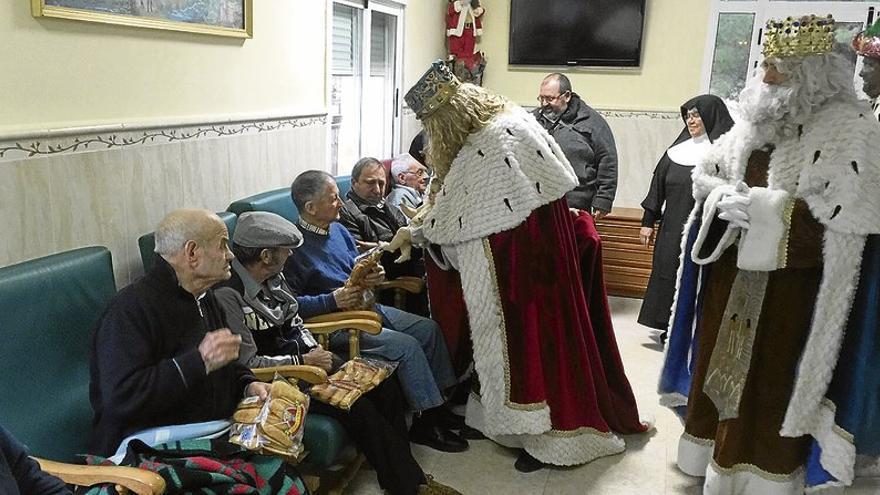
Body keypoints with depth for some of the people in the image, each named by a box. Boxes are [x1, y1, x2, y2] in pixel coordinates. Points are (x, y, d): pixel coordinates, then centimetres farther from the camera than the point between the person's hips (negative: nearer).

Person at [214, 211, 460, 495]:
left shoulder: (273, 277, 4)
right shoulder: (229, 294, -21)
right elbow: (247, 362, -21)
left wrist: (315, 349, -2)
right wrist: (304, 361, -15)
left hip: (303, 356, 8)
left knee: (384, 386, -7)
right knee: (357, 407, -23)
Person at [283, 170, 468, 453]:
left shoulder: (338, 229, 10)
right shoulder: (296, 245, -16)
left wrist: (372, 276, -1)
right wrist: (333, 300, -27)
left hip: (366, 306, 9)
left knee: (428, 329, 3)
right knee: (407, 345, -21)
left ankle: (437, 405, 12)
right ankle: (425, 423, -7)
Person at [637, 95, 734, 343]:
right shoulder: (679, 149, 11)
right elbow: (658, 184, 14)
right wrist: (648, 221, 13)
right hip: (672, 228, 6)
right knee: (667, 274, 8)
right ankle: (671, 328, 21)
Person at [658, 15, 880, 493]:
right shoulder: (754, 119, 8)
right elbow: (704, 173, 16)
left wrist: (768, 208, -21)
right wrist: (725, 198, -6)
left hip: (791, 283, -6)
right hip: (734, 272, 6)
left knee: (770, 382, 1)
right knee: (723, 364, 14)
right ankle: (719, 455, 32)